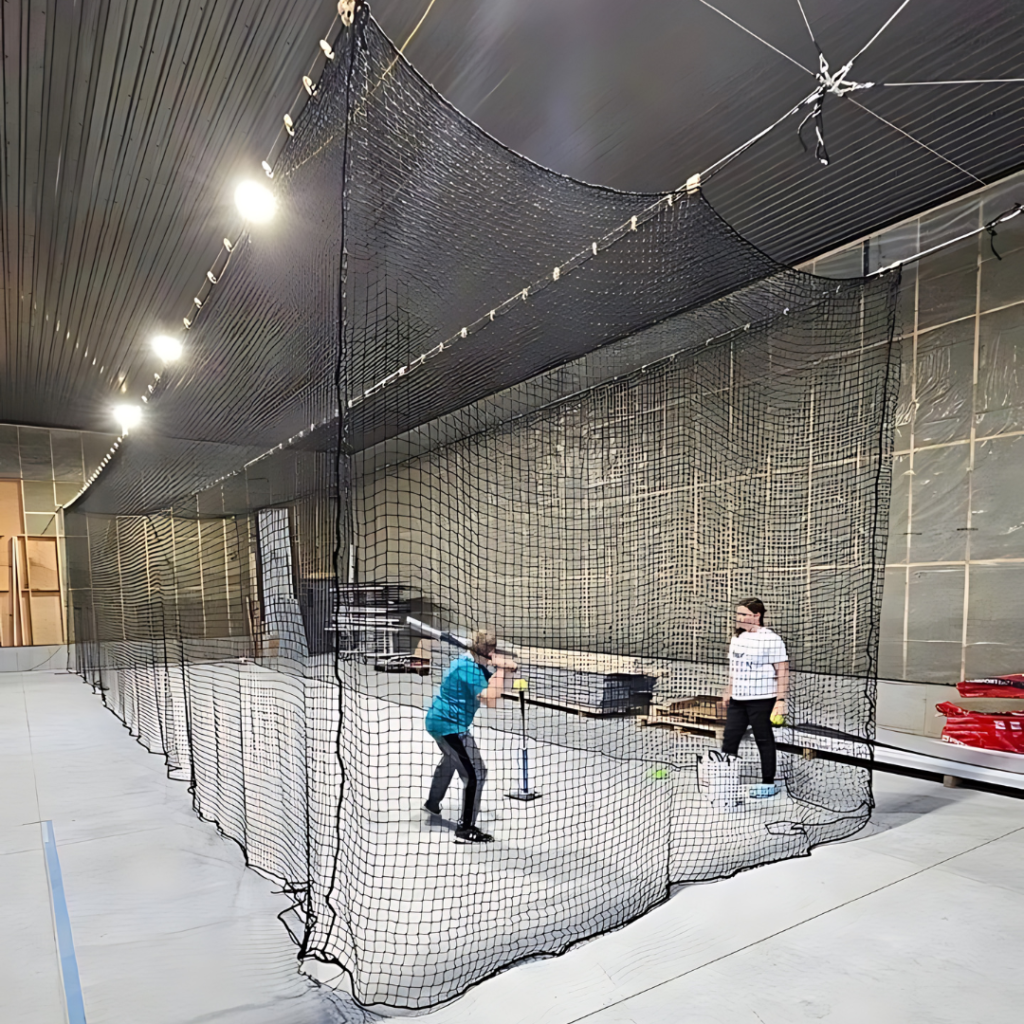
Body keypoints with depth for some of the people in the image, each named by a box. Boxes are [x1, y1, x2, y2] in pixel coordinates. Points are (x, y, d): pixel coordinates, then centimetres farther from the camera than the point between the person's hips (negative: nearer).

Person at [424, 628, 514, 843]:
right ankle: (466, 829, -5)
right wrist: (500, 668, -25)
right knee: (476, 773, -10)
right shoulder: (469, 669, -23)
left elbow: (496, 685, 7)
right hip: (450, 726, -11)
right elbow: (490, 700, -31)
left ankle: (433, 802, 54)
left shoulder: (474, 664, 7)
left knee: (451, 759, 35)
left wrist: (504, 667, -13)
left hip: (437, 720, 11)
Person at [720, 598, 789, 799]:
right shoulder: (737, 637, 10)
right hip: (738, 699, 7)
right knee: (729, 738, 8)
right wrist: (729, 690, 22)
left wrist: (781, 700, -18)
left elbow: (783, 671, -13)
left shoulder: (771, 640, -13)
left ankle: (768, 784, 19)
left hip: (761, 699, -7)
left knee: (764, 740, 5)